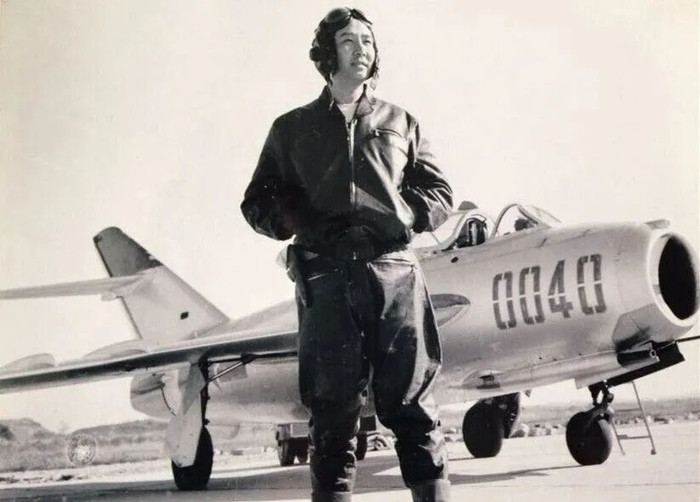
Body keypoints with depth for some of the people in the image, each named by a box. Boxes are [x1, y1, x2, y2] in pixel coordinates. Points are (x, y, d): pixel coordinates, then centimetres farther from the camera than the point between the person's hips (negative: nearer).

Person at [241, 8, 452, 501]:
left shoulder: (400, 123, 21)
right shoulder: (292, 128, 18)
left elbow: (440, 192, 18)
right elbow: (258, 202, 14)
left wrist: (402, 216, -2)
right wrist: (303, 223, -5)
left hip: (395, 269, 1)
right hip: (326, 274, 0)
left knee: (413, 405, -3)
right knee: (332, 409, -3)